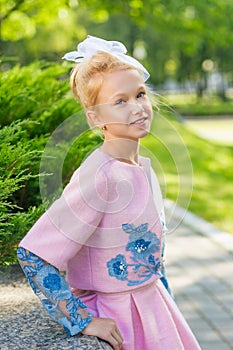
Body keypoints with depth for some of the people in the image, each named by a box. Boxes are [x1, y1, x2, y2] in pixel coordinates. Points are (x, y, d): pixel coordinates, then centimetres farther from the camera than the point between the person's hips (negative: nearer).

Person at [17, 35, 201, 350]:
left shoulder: (143, 168, 0)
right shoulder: (99, 177, -24)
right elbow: (32, 254, -26)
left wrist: (163, 298, 17)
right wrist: (83, 321, -22)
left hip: (154, 305, 7)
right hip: (116, 318, -7)